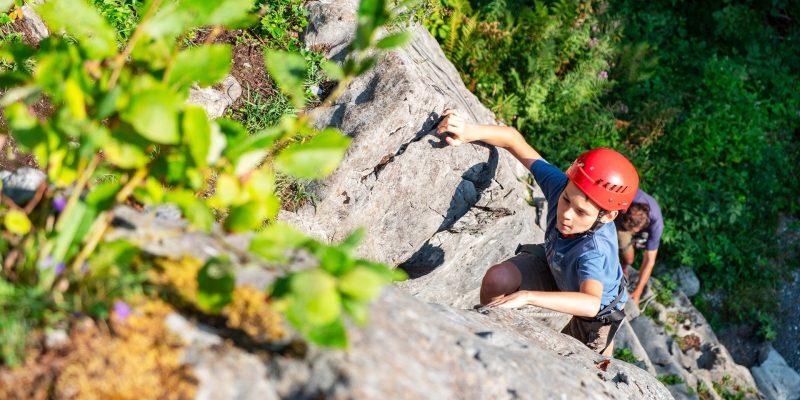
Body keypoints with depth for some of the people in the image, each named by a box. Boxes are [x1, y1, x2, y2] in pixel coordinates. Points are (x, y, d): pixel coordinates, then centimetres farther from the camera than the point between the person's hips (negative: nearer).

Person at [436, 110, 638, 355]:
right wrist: (469, 132, -43)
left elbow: (591, 303, -66)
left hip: (599, 307, -4)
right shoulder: (560, 185, -35)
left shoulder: (596, 250, -49)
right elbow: (513, 139, -28)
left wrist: (527, 296, -73)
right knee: (497, 280, -21)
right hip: (554, 268, 4)